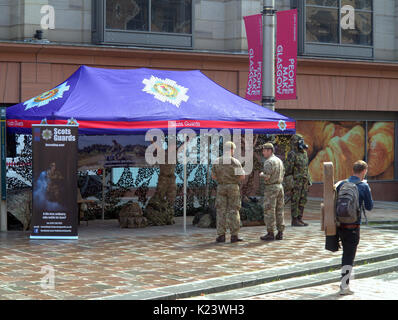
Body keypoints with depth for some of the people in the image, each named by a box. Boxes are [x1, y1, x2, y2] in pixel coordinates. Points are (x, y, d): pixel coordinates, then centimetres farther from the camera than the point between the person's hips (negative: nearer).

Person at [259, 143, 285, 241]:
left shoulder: (268, 162, -14)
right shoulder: (279, 160, 13)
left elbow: (266, 177, -20)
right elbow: (282, 173, 18)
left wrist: (261, 174, -1)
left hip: (271, 188, -8)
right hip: (280, 186, 8)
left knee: (269, 211, -4)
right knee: (279, 211, 9)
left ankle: (270, 234, -4)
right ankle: (280, 233, 10)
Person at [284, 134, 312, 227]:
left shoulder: (304, 153, 13)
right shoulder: (292, 154, -12)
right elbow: (288, 169, -14)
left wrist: (308, 180, 17)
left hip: (304, 181, 8)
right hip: (296, 182, -8)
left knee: (302, 201, 8)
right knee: (295, 201, -4)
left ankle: (299, 219, 14)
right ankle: (294, 220, 0)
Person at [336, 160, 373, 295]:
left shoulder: (341, 184, 5)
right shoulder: (364, 186, -8)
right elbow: (369, 207, 0)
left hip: (340, 224, 5)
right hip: (353, 226, -5)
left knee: (346, 252, 20)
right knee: (349, 256, 1)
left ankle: (344, 283, 25)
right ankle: (344, 286, 0)